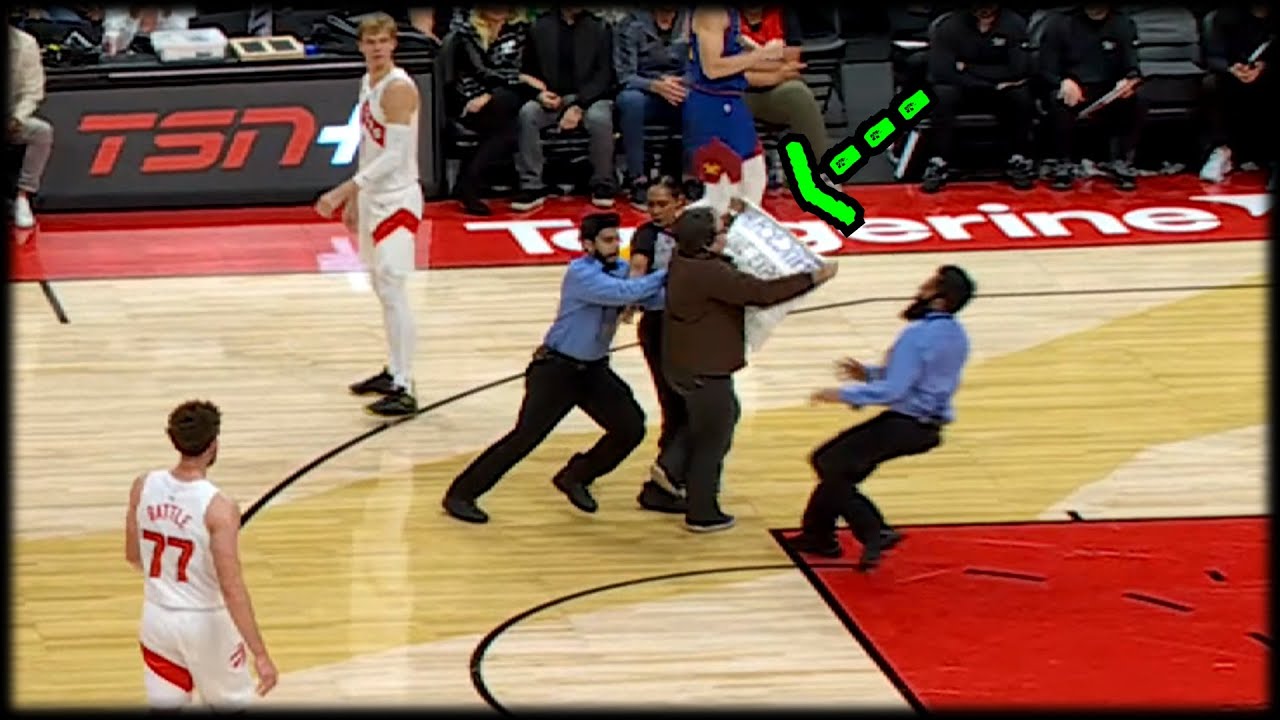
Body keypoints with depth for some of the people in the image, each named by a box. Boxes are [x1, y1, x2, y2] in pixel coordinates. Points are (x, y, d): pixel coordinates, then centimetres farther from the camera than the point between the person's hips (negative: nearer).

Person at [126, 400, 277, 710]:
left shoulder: (143, 486, -8)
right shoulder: (218, 508, -24)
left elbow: (133, 557, 6)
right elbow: (232, 589, -25)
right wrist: (260, 654, -20)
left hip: (158, 617, 4)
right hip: (205, 623, -4)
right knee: (231, 706, 17)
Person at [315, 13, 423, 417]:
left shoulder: (398, 88, -19)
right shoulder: (368, 82, 9)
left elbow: (394, 156, -25)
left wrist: (343, 190, -28)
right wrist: (354, 198, 20)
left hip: (397, 199, -9)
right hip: (373, 197, 9)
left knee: (393, 291, -11)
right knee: (382, 288, 16)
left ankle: (404, 391, -9)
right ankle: (394, 372, 27)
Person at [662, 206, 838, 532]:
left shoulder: (683, 259, -3)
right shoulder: (711, 274, -30)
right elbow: (762, 293, -32)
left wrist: (723, 220, 19)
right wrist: (813, 278, -26)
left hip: (681, 365, 9)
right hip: (705, 372, -9)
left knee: (726, 413, 30)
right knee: (713, 442, 8)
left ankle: (673, 467, 25)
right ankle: (702, 514, 21)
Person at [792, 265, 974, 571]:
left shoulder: (917, 335, -22)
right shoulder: (956, 334, 7)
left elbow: (893, 390, -25)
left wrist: (844, 394, -15)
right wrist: (869, 372, 14)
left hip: (906, 425, -9)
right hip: (930, 425, 9)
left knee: (829, 465, 1)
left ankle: (875, 533, -5)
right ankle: (819, 534, 24)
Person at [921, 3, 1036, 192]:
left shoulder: (1014, 23, -12)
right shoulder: (951, 26, -14)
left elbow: (1019, 70, -21)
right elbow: (941, 72, -24)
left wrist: (969, 69, -18)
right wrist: (994, 83, -25)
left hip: (1001, 91, 1)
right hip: (963, 91, -1)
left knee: (1021, 94, -30)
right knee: (942, 95, -32)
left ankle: (1019, 162, -16)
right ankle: (939, 165, -26)